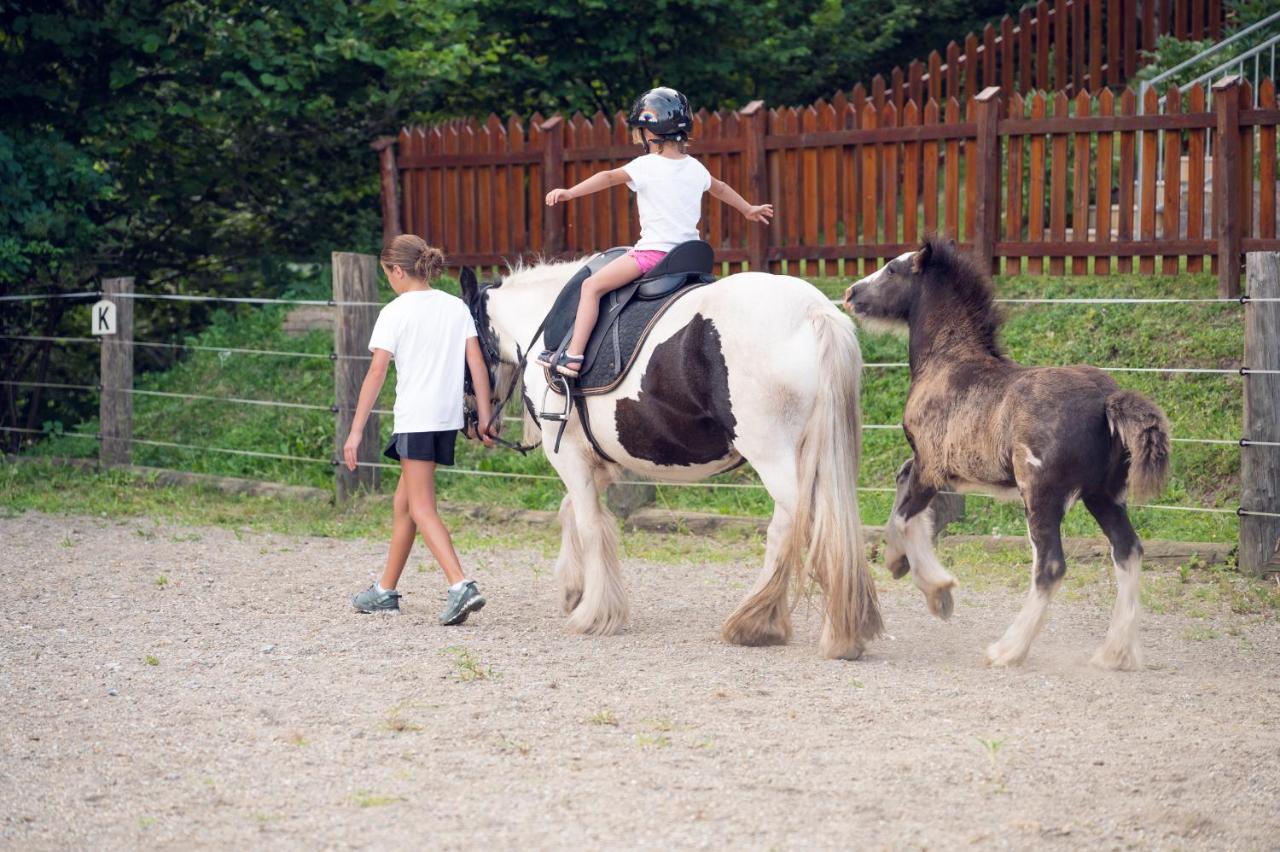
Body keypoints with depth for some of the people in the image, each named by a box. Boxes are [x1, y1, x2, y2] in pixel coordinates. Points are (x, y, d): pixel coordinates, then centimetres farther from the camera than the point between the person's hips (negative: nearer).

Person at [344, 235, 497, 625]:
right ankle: (386, 591, 26)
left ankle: (461, 586, -24)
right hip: (449, 417, 7)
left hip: (415, 420, -7)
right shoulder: (456, 307, 9)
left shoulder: (395, 313, -7)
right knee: (404, 502, 18)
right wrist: (485, 418, 8)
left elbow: (376, 373, -10)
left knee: (421, 510, -6)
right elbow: (477, 365, 5)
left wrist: (356, 431, -9)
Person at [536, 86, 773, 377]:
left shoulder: (646, 165, -8)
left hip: (653, 252, -7)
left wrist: (570, 192, -28)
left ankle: (573, 355, -18)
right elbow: (721, 189, 31)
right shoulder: (695, 167, 13)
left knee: (592, 286, -7)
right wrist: (749, 209, 48)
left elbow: (610, 177, -20)